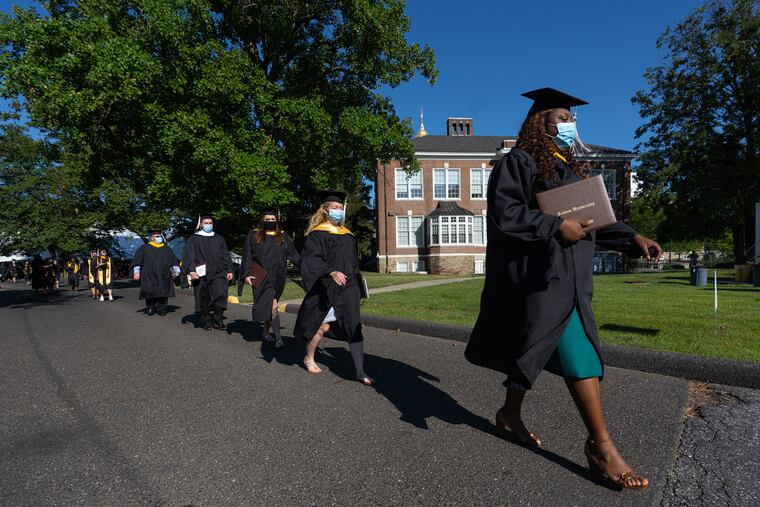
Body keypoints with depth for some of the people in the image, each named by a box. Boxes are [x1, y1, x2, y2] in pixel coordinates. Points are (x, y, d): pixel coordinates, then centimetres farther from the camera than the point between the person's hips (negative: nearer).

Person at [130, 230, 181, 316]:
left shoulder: (167, 249, 16)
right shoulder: (144, 248, 7)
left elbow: (174, 261, 18)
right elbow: (137, 261, 3)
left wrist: (176, 271, 9)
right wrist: (136, 272, -5)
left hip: (164, 278, 2)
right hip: (149, 277, -2)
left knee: (163, 294, -1)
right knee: (150, 294, -1)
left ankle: (162, 309, 6)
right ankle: (150, 308, 12)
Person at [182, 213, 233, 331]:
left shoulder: (219, 239, 16)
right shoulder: (193, 239, 6)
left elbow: (225, 256, 16)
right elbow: (188, 256, -3)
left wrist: (229, 270, 7)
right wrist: (191, 271, -16)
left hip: (218, 273, 2)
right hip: (201, 274, -2)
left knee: (220, 294, -17)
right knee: (203, 300, 3)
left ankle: (218, 320, -11)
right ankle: (205, 322, 17)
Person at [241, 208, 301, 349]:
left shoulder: (283, 236, 12)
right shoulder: (254, 235, 5)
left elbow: (293, 254, 10)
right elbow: (247, 256, 2)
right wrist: (246, 274, -9)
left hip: (278, 277, 3)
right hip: (262, 277, -3)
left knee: (268, 306, 10)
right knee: (271, 306, -12)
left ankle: (266, 332, 28)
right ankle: (278, 337, -11)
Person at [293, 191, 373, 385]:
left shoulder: (347, 235, 12)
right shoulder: (317, 234, -7)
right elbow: (312, 259, -19)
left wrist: (353, 280, 20)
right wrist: (332, 271, -32)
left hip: (347, 287, 5)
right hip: (325, 288, -5)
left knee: (354, 326, -6)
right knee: (322, 326, 6)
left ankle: (360, 372, -5)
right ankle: (309, 358, 33)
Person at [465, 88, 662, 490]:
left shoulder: (570, 169, 19)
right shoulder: (519, 162, -6)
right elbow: (503, 212, -18)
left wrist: (632, 237, 7)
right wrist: (556, 227, -21)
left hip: (568, 278, 9)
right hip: (541, 276, -9)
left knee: (536, 352, 16)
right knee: (578, 357, -10)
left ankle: (510, 413, 33)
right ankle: (601, 447, -1)